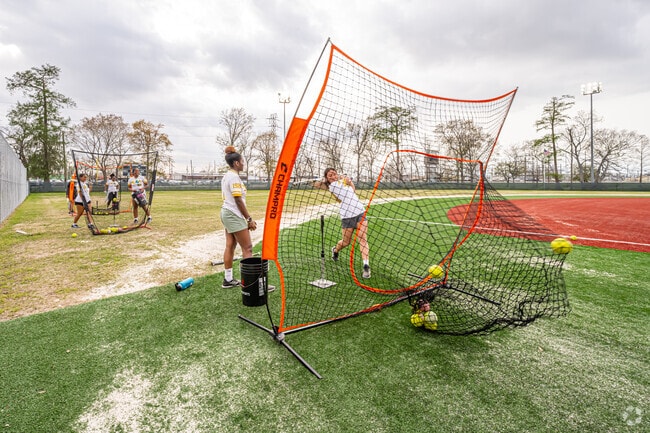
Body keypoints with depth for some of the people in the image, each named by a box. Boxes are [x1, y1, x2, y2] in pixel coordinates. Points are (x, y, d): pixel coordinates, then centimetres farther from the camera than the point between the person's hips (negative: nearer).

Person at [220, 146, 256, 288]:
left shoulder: (226, 176, 15)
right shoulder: (234, 177, -15)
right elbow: (238, 201, -19)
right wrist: (249, 219, -15)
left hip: (226, 213, 10)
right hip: (234, 216, -10)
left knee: (230, 246, 11)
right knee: (247, 247, -6)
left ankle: (228, 279, 18)